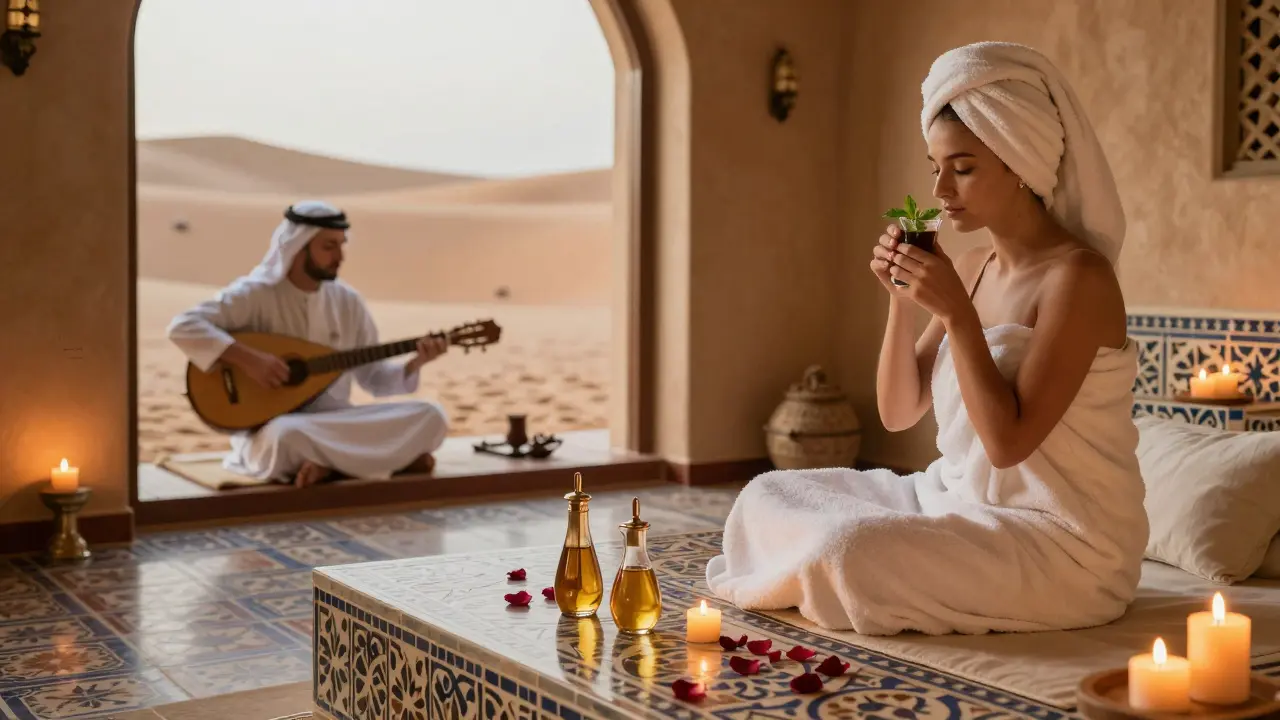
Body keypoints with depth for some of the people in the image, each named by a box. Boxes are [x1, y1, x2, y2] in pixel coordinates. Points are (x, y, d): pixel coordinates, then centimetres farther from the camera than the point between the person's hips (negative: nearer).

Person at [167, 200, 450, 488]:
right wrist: (247, 359, -25)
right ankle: (384, 459, -22)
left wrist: (414, 363, -8)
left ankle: (332, 463, -19)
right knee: (285, 437, -43)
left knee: (431, 416, -15)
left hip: (337, 422, 5)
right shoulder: (255, 294, -7)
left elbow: (374, 377, 12)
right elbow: (182, 327, -17)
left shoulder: (348, 301, 8)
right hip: (271, 428, -4)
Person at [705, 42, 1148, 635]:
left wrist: (957, 314, -25)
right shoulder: (970, 268, 6)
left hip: (1061, 540, -7)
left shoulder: (1077, 276, -17)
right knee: (769, 496, 3)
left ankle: (780, 588, 3)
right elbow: (897, 412, 6)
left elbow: (1008, 441, -23)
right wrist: (900, 299, -7)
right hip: (958, 500, 8)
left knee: (850, 549, -27)